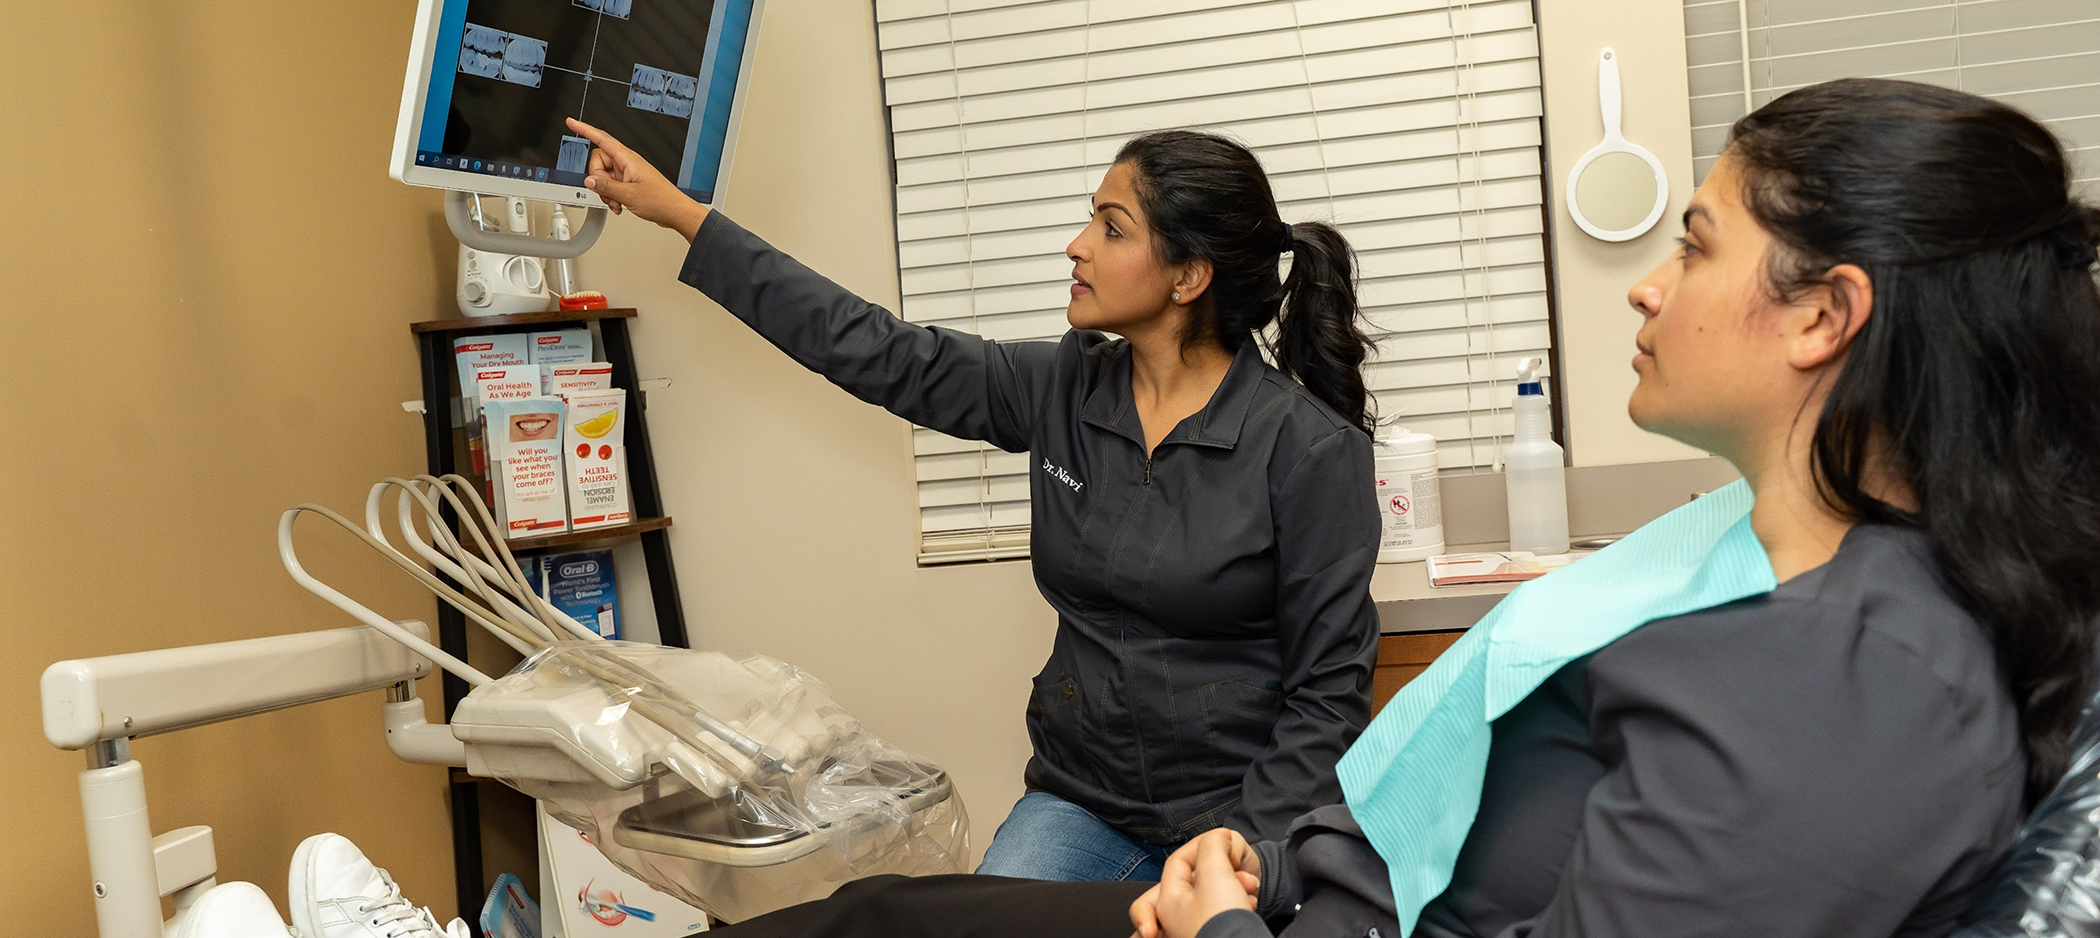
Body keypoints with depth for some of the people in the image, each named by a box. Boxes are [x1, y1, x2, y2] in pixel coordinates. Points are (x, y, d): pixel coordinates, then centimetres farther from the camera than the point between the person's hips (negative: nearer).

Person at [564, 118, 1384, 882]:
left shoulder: (1312, 448, -12)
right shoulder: (1063, 391, 1)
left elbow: (1329, 689, -10)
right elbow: (877, 352, 3)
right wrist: (679, 213, 6)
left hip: (1246, 815, -3)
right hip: (1084, 802, 3)